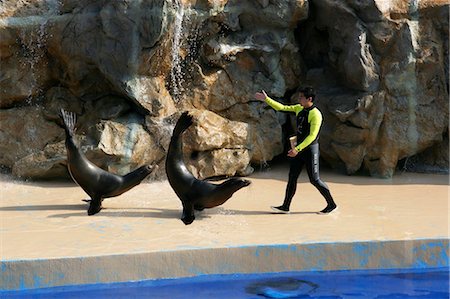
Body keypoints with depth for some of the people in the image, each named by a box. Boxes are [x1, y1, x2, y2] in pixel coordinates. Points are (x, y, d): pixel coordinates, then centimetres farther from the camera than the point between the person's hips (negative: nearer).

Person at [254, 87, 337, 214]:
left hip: (310, 149, -8)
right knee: (292, 177, 7)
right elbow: (282, 108, 15)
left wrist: (297, 149, -27)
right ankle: (285, 207, 11)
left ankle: (331, 204, 10)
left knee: (314, 179, -4)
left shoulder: (315, 114, -19)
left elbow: (312, 136, -24)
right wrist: (266, 99, 10)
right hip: (299, 148, 8)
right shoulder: (299, 108, 5)